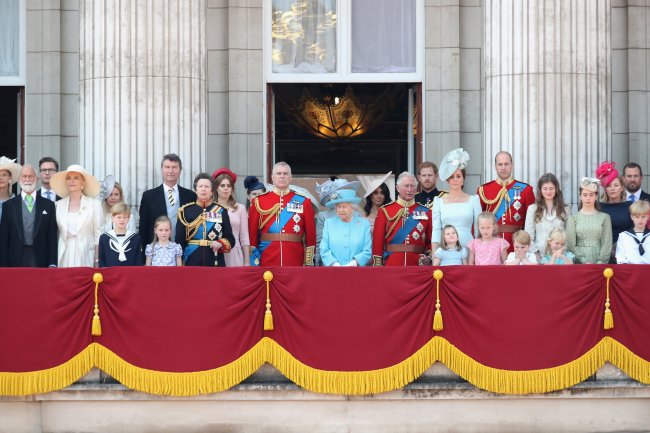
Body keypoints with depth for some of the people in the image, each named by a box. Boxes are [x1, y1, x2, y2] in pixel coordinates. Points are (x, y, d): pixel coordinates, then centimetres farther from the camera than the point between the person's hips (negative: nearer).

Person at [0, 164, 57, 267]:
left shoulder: (48, 205, 9)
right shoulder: (9, 205, 9)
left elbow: (52, 237, 7)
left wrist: (52, 264, -2)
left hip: (40, 261, 0)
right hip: (16, 262, 0)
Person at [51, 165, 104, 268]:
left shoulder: (94, 204, 1)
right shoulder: (59, 205, 9)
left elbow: (98, 236, 1)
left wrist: (97, 263, -4)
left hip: (85, 258, -2)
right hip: (64, 259, 2)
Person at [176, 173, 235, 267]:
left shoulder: (221, 211, 7)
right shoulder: (186, 211, 5)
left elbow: (230, 239, 8)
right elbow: (179, 241, 3)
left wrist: (221, 244, -13)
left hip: (215, 262, 1)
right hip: (192, 262, -1)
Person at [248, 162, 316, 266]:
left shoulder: (303, 202, 6)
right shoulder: (259, 202, 5)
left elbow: (311, 234, 6)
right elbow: (252, 233, 5)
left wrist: (309, 263, 1)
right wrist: (253, 263, 0)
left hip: (295, 262, 0)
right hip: (267, 262, 0)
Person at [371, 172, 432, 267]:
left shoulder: (425, 212, 8)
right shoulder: (385, 211, 5)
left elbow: (431, 241, 8)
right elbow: (378, 241, 2)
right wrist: (378, 265, -5)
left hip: (417, 265, 1)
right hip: (391, 265, -1)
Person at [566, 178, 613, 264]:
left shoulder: (604, 217, 10)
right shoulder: (573, 218, 8)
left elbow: (607, 243, 4)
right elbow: (571, 244, 1)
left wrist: (600, 262, -8)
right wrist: (584, 262, -9)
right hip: (579, 263, 0)